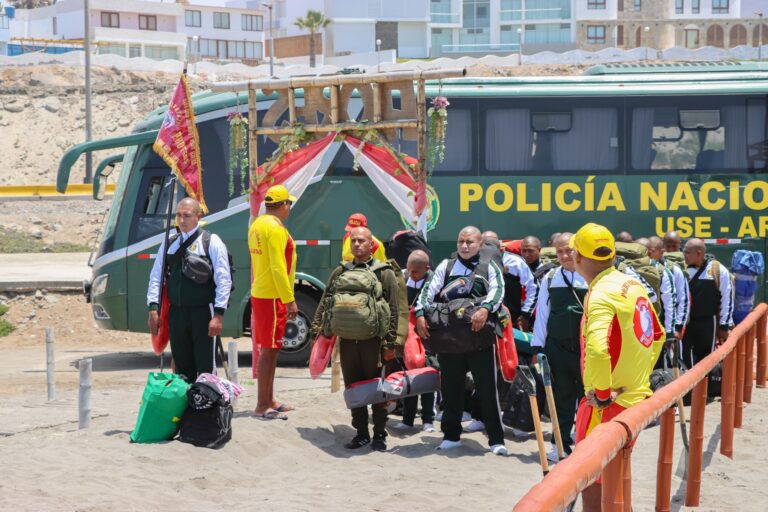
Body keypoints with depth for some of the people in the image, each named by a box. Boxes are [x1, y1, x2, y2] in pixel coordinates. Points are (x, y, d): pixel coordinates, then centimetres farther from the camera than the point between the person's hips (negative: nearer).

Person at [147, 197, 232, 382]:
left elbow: (224, 280, -7)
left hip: (202, 312, -5)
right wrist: (153, 308, 0)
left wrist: (218, 314, -14)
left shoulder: (212, 242, -2)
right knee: (182, 366, 10)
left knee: (206, 368, -4)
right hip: (176, 312, 5)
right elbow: (156, 277, 12)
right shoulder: (169, 244, 12)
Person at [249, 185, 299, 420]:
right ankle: (262, 407, -4)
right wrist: (290, 300, -20)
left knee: (269, 349, 15)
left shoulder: (257, 224, 13)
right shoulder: (275, 228, -17)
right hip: (272, 296, -10)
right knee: (269, 350, -6)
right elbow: (278, 268, -22)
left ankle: (269, 401, 23)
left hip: (260, 293, 10)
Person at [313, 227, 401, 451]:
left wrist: (390, 343, -9)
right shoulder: (340, 272, 11)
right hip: (347, 340, 4)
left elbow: (394, 311, -4)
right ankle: (361, 433, 19)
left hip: (373, 340, -4)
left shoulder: (384, 272, 0)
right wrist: (318, 330, 1)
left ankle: (379, 435, 13)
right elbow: (325, 302, 12)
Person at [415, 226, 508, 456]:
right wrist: (421, 314, -10)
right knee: (451, 389, 10)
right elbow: (429, 291, 6)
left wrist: (485, 309, -28)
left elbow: (497, 290, -9)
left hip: (480, 340, -3)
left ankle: (496, 439, 5)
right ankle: (451, 436, 23)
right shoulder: (446, 266, 14)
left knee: (487, 389, -2)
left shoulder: (489, 267, 7)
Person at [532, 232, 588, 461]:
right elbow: (542, 314, 10)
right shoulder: (550, 279, 6)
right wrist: (538, 347, 7)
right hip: (558, 346, 2)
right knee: (562, 396, 9)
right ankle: (560, 444, 16)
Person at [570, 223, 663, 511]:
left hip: (607, 406, -8)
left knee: (591, 486, 0)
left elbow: (597, 349, -35)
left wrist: (602, 395, -22)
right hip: (638, 398, 8)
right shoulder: (633, 286, 7)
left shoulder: (600, 294, -19)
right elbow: (658, 335, 19)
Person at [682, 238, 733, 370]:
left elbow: (727, 299, -3)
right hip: (685, 322, 2)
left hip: (708, 323, -2)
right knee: (686, 360, 2)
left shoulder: (719, 270, -7)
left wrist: (724, 326, -2)